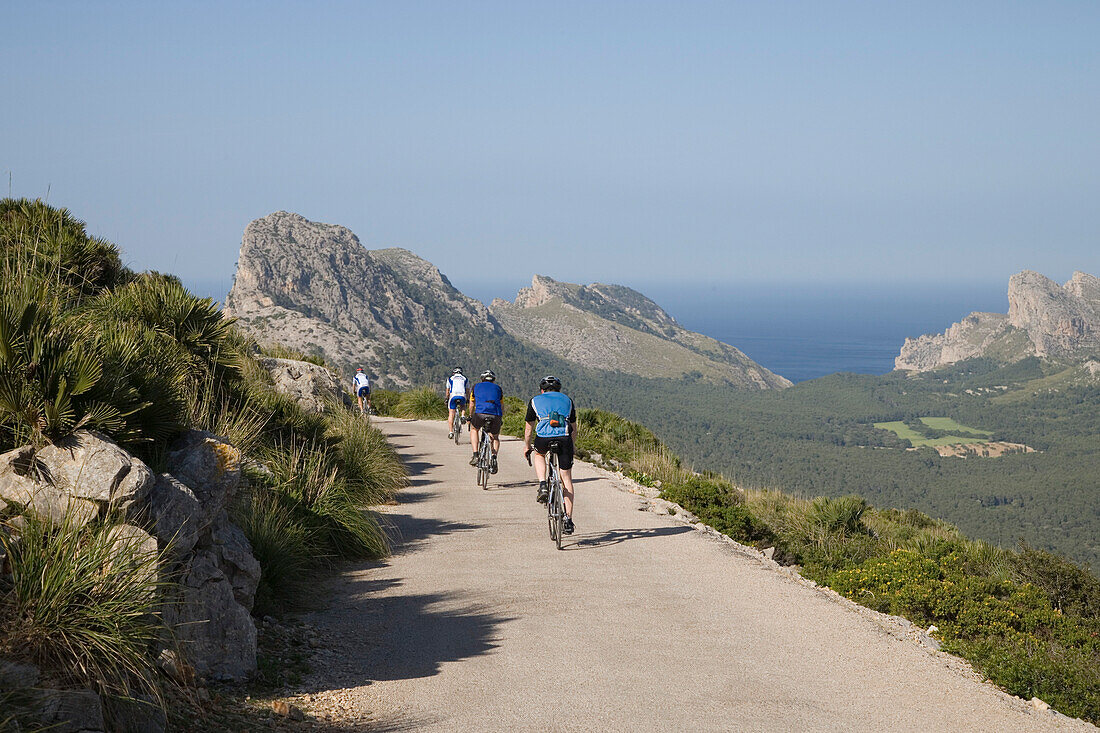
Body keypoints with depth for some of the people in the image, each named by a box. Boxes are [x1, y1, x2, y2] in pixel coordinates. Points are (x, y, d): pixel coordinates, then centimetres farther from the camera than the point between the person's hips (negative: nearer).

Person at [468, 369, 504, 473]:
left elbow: (472, 404, 35)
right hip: (496, 415, 1)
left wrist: (471, 417, 51)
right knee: (495, 438, 25)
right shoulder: (498, 388, 28)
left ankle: (475, 456, 14)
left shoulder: (476, 386, 26)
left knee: (474, 429, 29)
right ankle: (494, 457, -2)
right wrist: (501, 420, 50)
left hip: (481, 413, -1)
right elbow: (502, 406, 35)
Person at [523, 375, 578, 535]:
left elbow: (529, 428, 29)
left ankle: (542, 486, 13)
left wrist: (527, 446, 45)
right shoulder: (567, 401, 28)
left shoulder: (535, 401, 24)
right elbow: (574, 429, 32)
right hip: (564, 438, 1)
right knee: (566, 478, 13)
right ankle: (568, 520, 9)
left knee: (539, 453, 35)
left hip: (543, 438, -1)